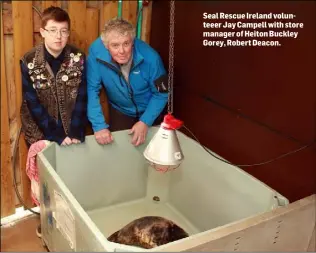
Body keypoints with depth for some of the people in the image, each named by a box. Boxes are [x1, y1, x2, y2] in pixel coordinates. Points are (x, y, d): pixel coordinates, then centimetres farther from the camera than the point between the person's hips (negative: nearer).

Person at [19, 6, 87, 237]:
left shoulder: (79, 58, -11)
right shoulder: (28, 62, -14)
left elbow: (82, 99, -10)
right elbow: (33, 104, -14)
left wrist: (75, 132, -18)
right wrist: (56, 136, -18)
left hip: (71, 131, 1)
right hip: (40, 132, -1)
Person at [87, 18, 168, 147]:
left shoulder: (150, 57, -31)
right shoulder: (96, 51, -31)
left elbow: (161, 94, -18)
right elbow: (92, 90, -24)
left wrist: (145, 122, -26)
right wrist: (99, 125, -29)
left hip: (150, 110, 0)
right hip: (119, 110, 1)